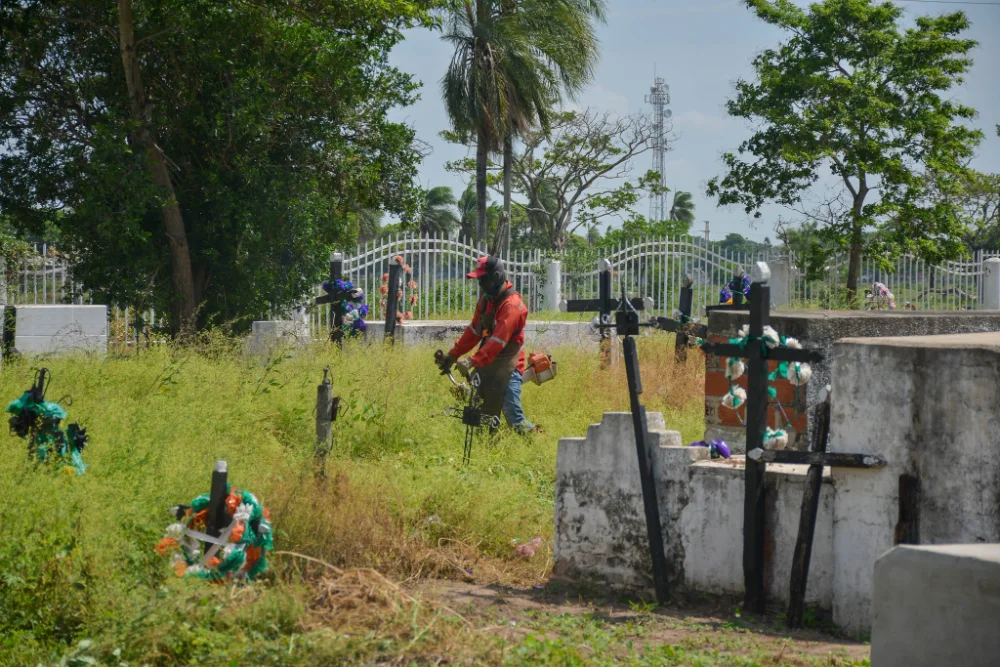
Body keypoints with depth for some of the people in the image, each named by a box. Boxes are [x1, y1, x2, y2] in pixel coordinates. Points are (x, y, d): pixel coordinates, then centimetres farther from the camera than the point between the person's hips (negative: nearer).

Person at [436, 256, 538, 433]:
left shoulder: (511, 304, -18)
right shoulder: (486, 300, 11)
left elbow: (498, 340, -25)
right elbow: (473, 331, 16)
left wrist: (473, 361, -30)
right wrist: (453, 355, 10)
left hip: (506, 368, -9)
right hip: (486, 366, 9)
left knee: (513, 416, -14)